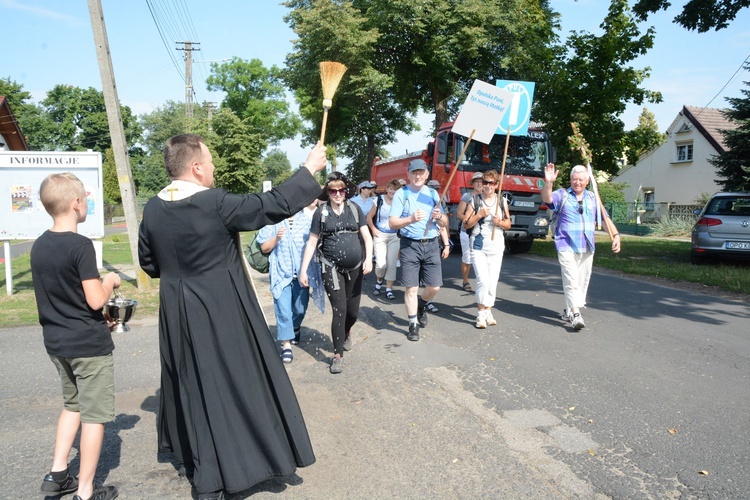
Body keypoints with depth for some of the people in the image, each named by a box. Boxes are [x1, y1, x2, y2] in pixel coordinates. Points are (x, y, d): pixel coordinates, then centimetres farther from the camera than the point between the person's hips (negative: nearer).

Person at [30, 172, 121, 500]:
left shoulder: (39, 246, 5)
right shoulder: (80, 245, -20)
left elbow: (52, 294, 12)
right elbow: (95, 300, -22)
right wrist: (110, 281, -3)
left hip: (56, 342, 8)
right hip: (89, 344, -8)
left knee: (72, 404, 25)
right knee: (94, 414, 5)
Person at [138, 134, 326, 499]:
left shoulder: (153, 208, -2)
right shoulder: (215, 204, -21)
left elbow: (147, 261, 9)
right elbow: (273, 206, -16)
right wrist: (309, 169, -6)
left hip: (177, 314, 7)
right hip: (221, 314, -6)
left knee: (190, 384, 21)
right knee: (232, 385, 8)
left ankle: (189, 453, 39)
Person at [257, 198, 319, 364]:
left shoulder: (306, 218, 2)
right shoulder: (273, 221, -3)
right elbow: (264, 248, -2)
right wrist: (276, 238, -20)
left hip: (301, 273, 2)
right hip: (281, 273, -2)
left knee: (300, 308, 16)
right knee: (283, 311, -4)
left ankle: (295, 328, 47)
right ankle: (286, 345, 8)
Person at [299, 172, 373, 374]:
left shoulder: (354, 208, 5)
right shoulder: (321, 212, 1)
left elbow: (366, 236, 4)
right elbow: (312, 242, 2)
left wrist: (368, 259, -11)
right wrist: (303, 269, -2)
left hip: (355, 267, 2)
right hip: (332, 268, -2)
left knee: (353, 311, 9)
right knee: (339, 310, -8)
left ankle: (346, 333, 44)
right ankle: (338, 354, 6)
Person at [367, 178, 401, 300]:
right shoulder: (379, 200, -2)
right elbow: (369, 217, 6)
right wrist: (373, 229, -4)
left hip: (394, 236, 1)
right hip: (380, 235, 0)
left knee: (392, 264, -1)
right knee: (381, 263, -6)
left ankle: (389, 289, 11)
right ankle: (379, 281, 26)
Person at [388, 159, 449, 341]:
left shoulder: (433, 194, 12)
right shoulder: (401, 194, 1)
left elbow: (445, 223, 16)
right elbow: (392, 223, -8)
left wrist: (440, 217, -7)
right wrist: (411, 219, -24)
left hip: (431, 245, 3)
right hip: (410, 245, -3)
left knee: (434, 287, 4)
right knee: (411, 288, -2)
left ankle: (421, 305, 36)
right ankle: (413, 324, 13)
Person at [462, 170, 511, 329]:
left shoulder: (502, 201, 10)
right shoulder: (475, 201, 3)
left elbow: (508, 224, 15)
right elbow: (466, 224, 0)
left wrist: (500, 222, -6)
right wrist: (479, 215, -13)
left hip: (496, 246, 3)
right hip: (478, 246, -3)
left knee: (493, 281, 4)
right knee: (483, 280, -13)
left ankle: (488, 312, 17)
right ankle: (480, 313, 0)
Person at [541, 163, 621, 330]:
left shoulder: (592, 198, 14)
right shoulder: (562, 195, 1)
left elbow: (605, 217, 10)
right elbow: (547, 199, -19)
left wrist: (615, 235, -3)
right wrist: (548, 183, -37)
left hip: (587, 248, 5)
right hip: (567, 246, -5)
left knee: (582, 281, 11)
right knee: (571, 280, -13)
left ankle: (569, 310, 25)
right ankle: (575, 314, -13)